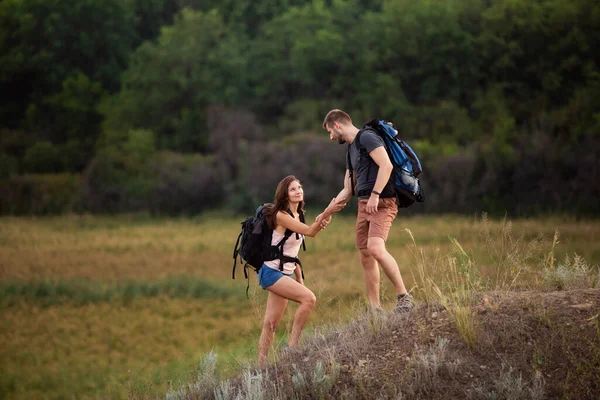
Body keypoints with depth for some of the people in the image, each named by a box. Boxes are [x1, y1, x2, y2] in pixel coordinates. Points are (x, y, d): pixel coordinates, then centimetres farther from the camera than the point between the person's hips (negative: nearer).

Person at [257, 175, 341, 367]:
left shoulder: (297, 216, 12)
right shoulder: (281, 215, -15)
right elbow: (309, 232, -24)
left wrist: (299, 279, 14)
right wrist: (327, 212, -34)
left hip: (285, 274, 9)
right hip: (271, 272, -9)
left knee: (271, 324, 7)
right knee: (309, 298, -24)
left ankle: (262, 366, 9)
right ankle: (292, 346, -19)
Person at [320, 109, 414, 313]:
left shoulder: (366, 137, -5)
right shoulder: (351, 149, 24)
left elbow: (386, 165, -20)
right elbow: (347, 190, 28)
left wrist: (375, 195, -23)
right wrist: (327, 212, 20)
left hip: (381, 202, -10)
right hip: (364, 204, 10)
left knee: (375, 248, -27)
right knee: (366, 257, 6)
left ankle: (404, 296, -21)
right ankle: (376, 310, 10)